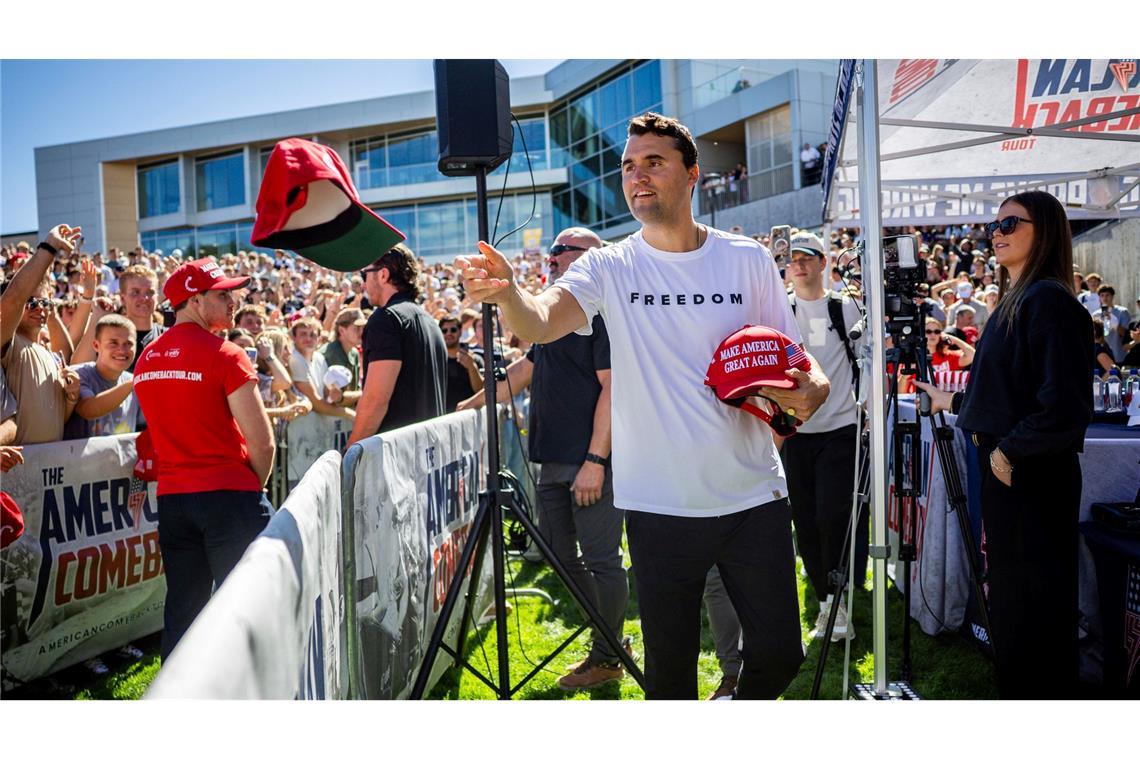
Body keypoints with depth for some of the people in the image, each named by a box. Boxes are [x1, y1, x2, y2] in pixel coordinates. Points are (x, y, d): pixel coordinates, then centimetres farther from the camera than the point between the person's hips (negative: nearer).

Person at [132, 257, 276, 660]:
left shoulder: (146, 359, 9)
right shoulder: (225, 354, -13)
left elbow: (168, 428, 15)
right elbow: (262, 443, -16)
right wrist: (254, 488, 2)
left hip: (171, 498, 7)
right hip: (228, 495, -6)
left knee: (182, 608, 15)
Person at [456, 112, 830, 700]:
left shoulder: (747, 259, 1)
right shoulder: (611, 267, -3)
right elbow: (541, 322, -21)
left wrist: (812, 386, -15)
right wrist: (507, 292, -43)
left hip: (754, 496, 1)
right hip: (660, 503, -1)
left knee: (779, 652, 12)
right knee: (669, 666, 12)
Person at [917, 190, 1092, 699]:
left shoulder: (1048, 300, -16)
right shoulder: (1013, 300, 13)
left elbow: (1065, 404, -24)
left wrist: (1009, 451, -17)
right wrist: (952, 400, 28)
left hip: (1032, 476, -10)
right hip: (1006, 471, 10)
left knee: (1031, 603, 2)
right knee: (1009, 597, 19)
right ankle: (1016, 694, 34)